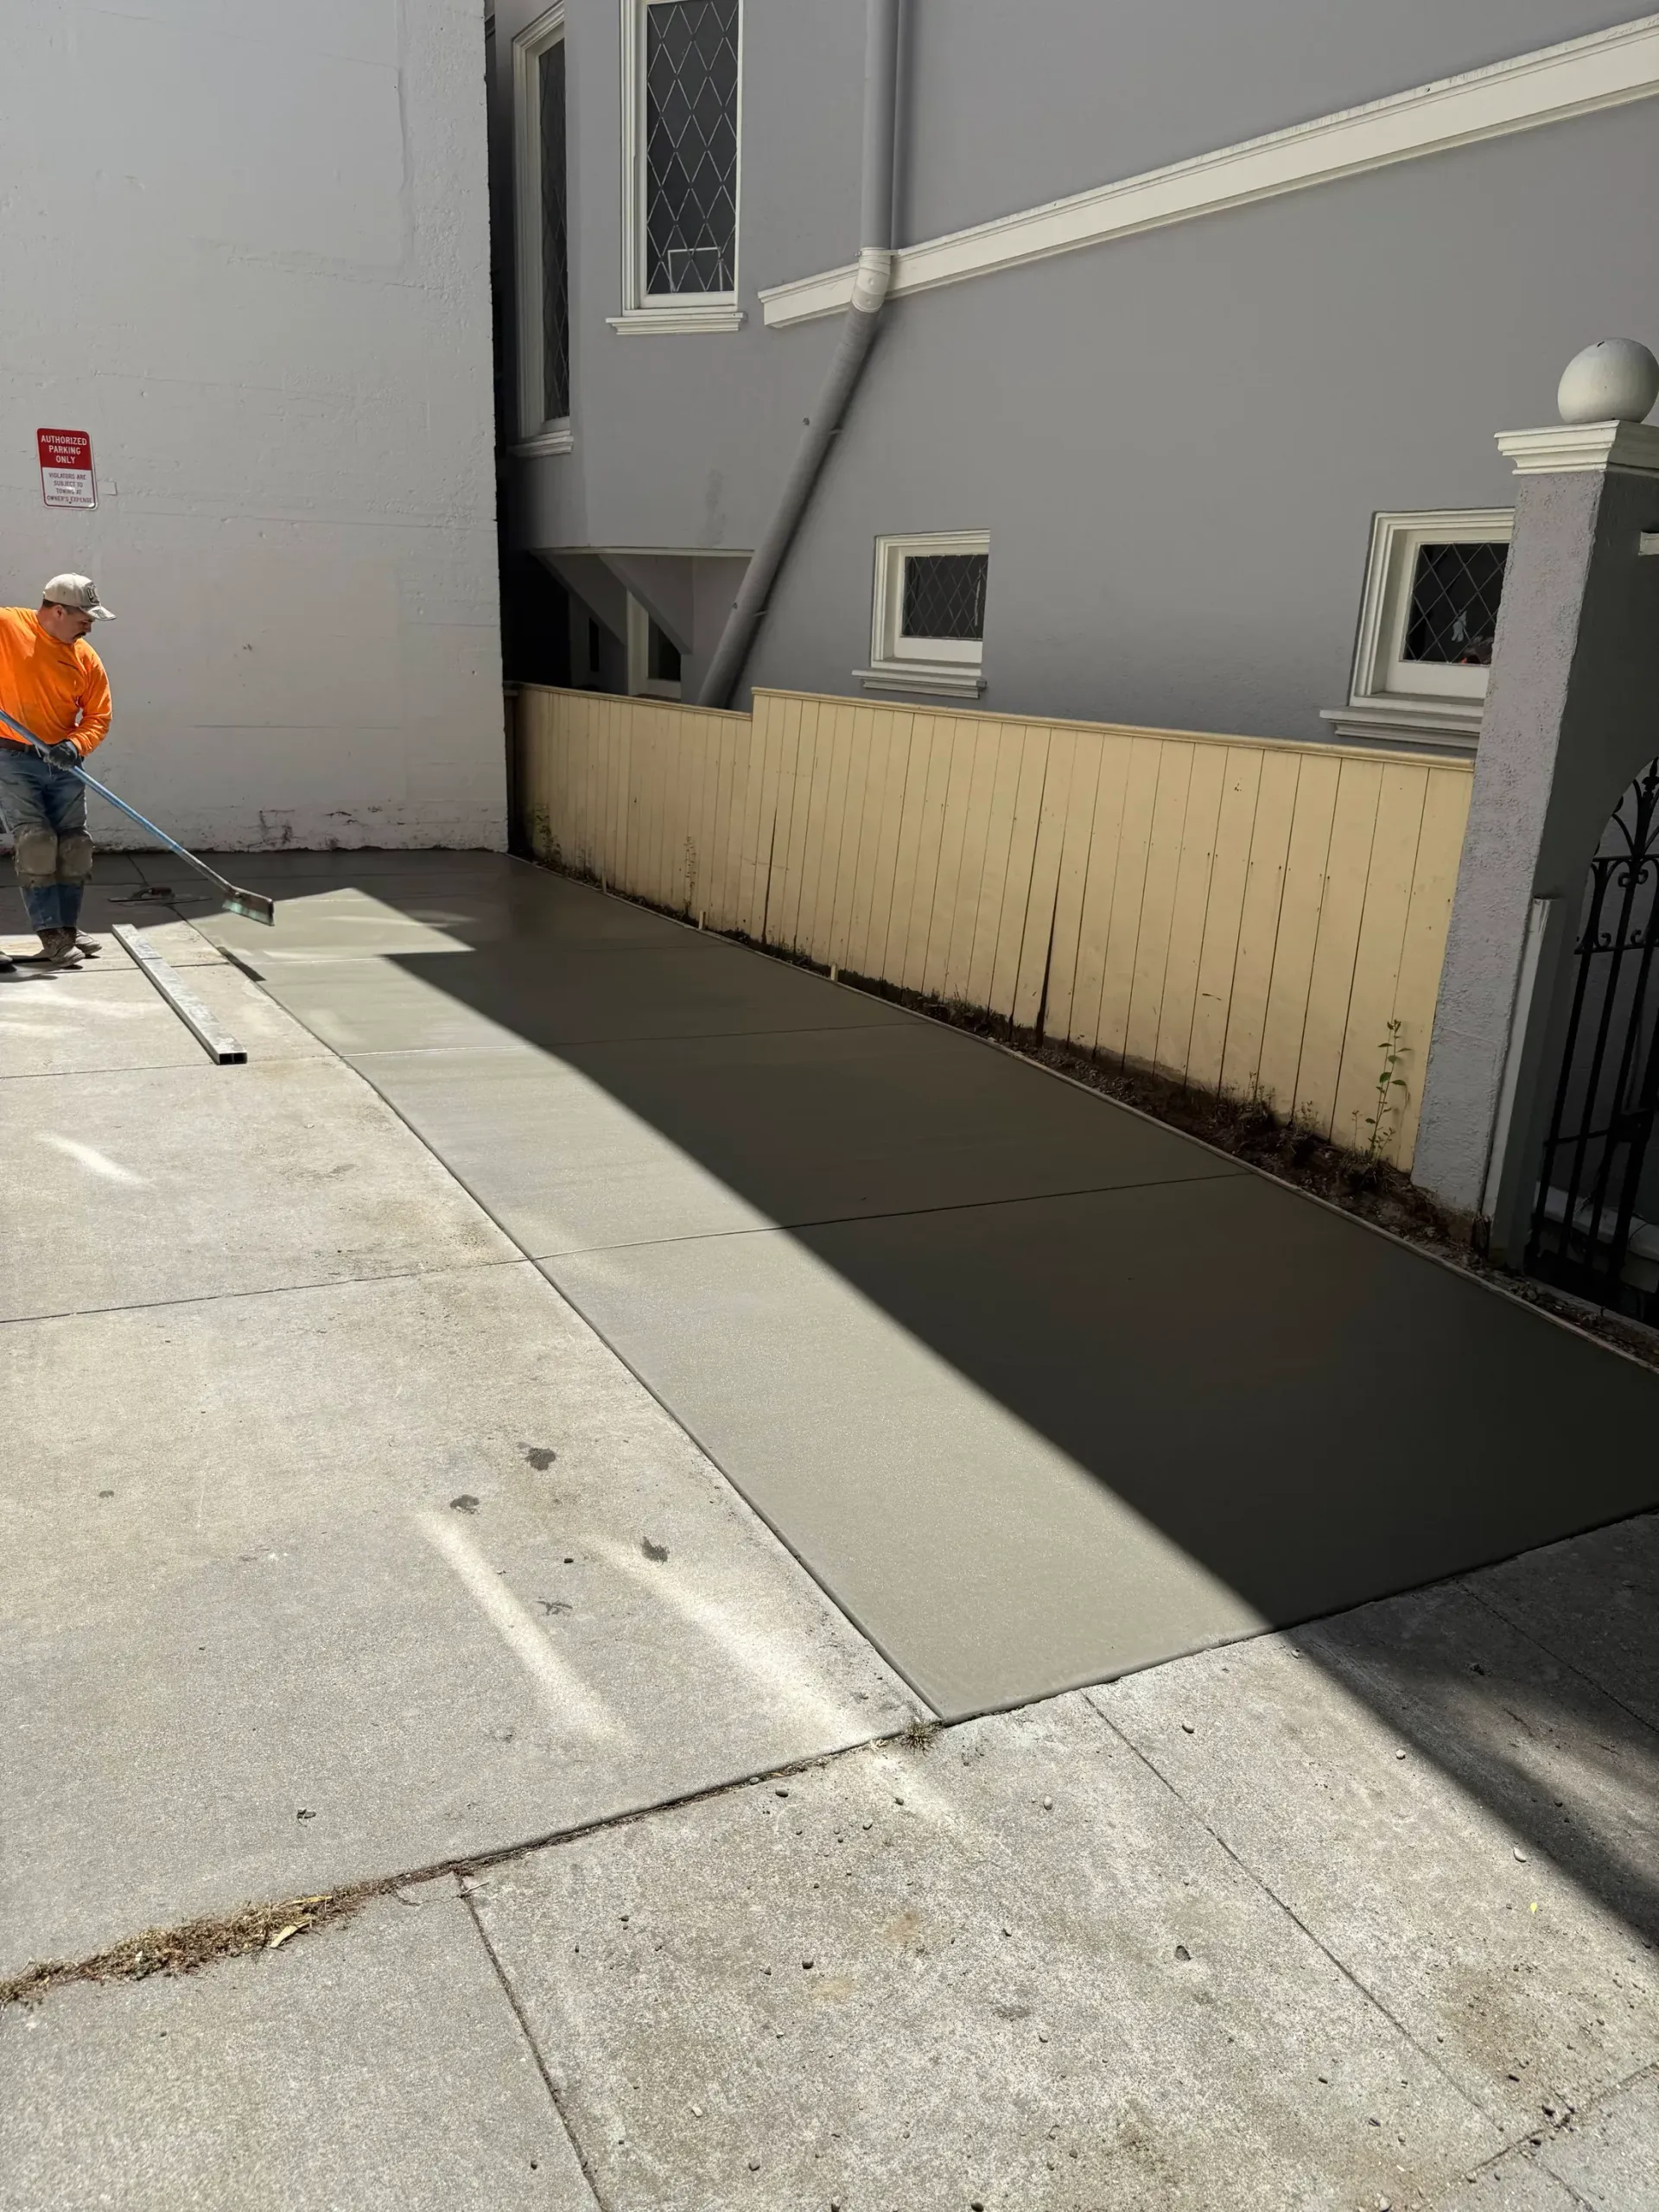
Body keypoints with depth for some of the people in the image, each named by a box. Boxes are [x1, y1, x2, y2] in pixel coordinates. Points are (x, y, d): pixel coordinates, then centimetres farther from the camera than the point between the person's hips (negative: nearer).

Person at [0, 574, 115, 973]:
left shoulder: (86, 659, 2)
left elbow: (98, 715, 3)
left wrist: (75, 745, -16)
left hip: (63, 764, 5)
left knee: (73, 846, 7)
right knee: (36, 843, -11)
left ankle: (68, 929, 21)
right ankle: (52, 938, -8)